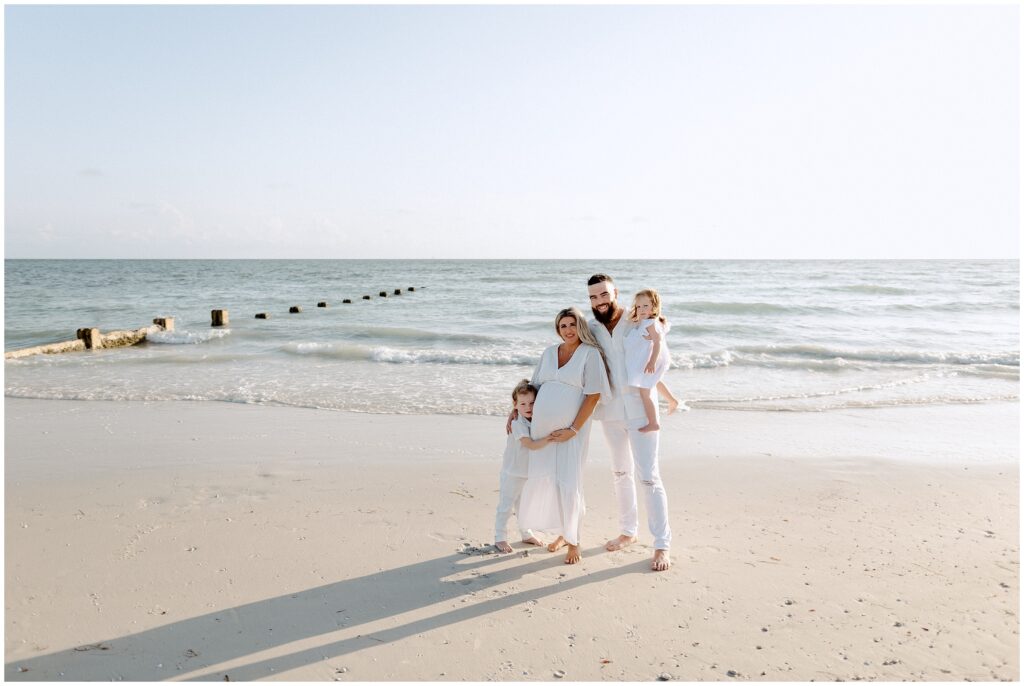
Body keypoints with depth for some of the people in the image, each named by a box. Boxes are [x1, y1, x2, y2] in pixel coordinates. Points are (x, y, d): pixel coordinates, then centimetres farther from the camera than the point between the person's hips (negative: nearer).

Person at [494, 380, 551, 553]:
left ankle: (526, 534, 36)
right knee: (506, 506, 2)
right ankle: (500, 538, 12)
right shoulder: (517, 423, -22)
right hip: (512, 473, -7)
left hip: (529, 472, 7)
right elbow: (531, 444, -31)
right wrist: (547, 439, -41)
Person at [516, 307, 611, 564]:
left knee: (568, 483, -4)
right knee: (543, 480, 8)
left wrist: (573, 430, -14)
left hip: (570, 429, -5)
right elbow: (534, 386, 19)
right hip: (541, 427, 5)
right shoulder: (549, 353, 9)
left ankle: (573, 542, 14)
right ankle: (563, 533, 27)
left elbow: (593, 396, -11)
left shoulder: (590, 354, -7)